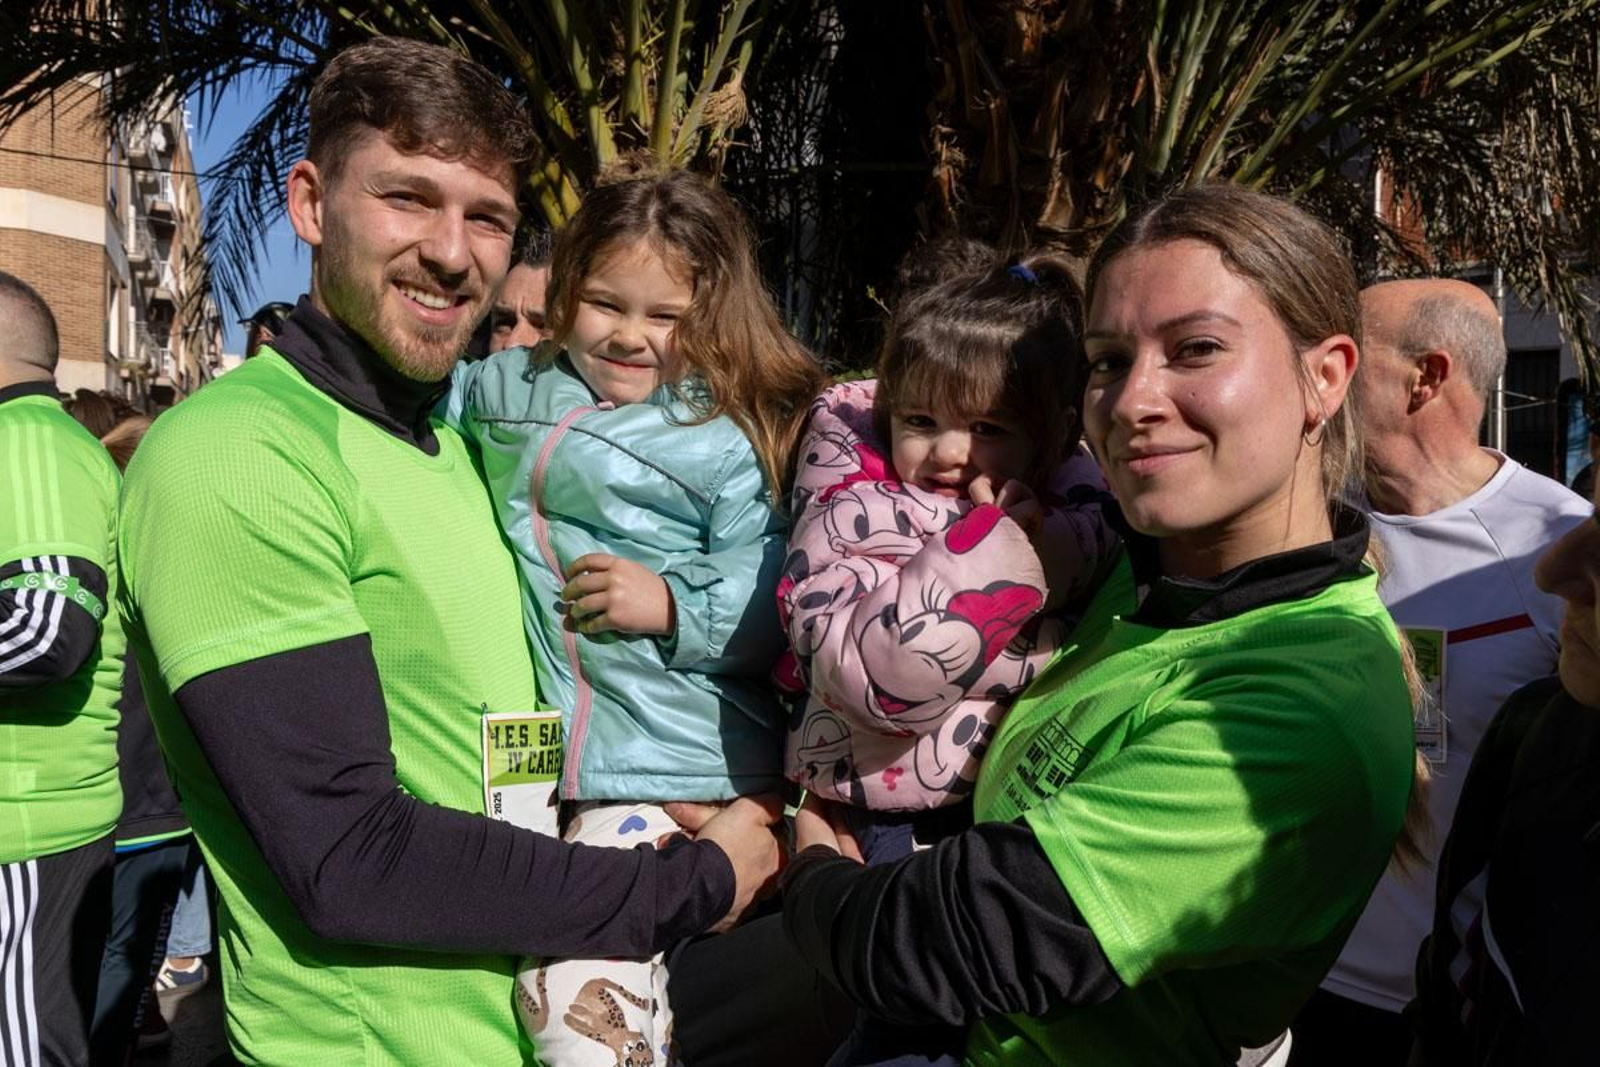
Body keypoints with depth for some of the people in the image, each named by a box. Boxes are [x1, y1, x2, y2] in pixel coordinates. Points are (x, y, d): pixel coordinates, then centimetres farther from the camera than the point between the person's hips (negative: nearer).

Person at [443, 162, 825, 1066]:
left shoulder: (730, 439, -7)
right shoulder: (503, 391, 9)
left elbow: (775, 598, -9)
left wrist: (677, 605, -19)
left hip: (675, 765, -6)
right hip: (526, 755, 6)